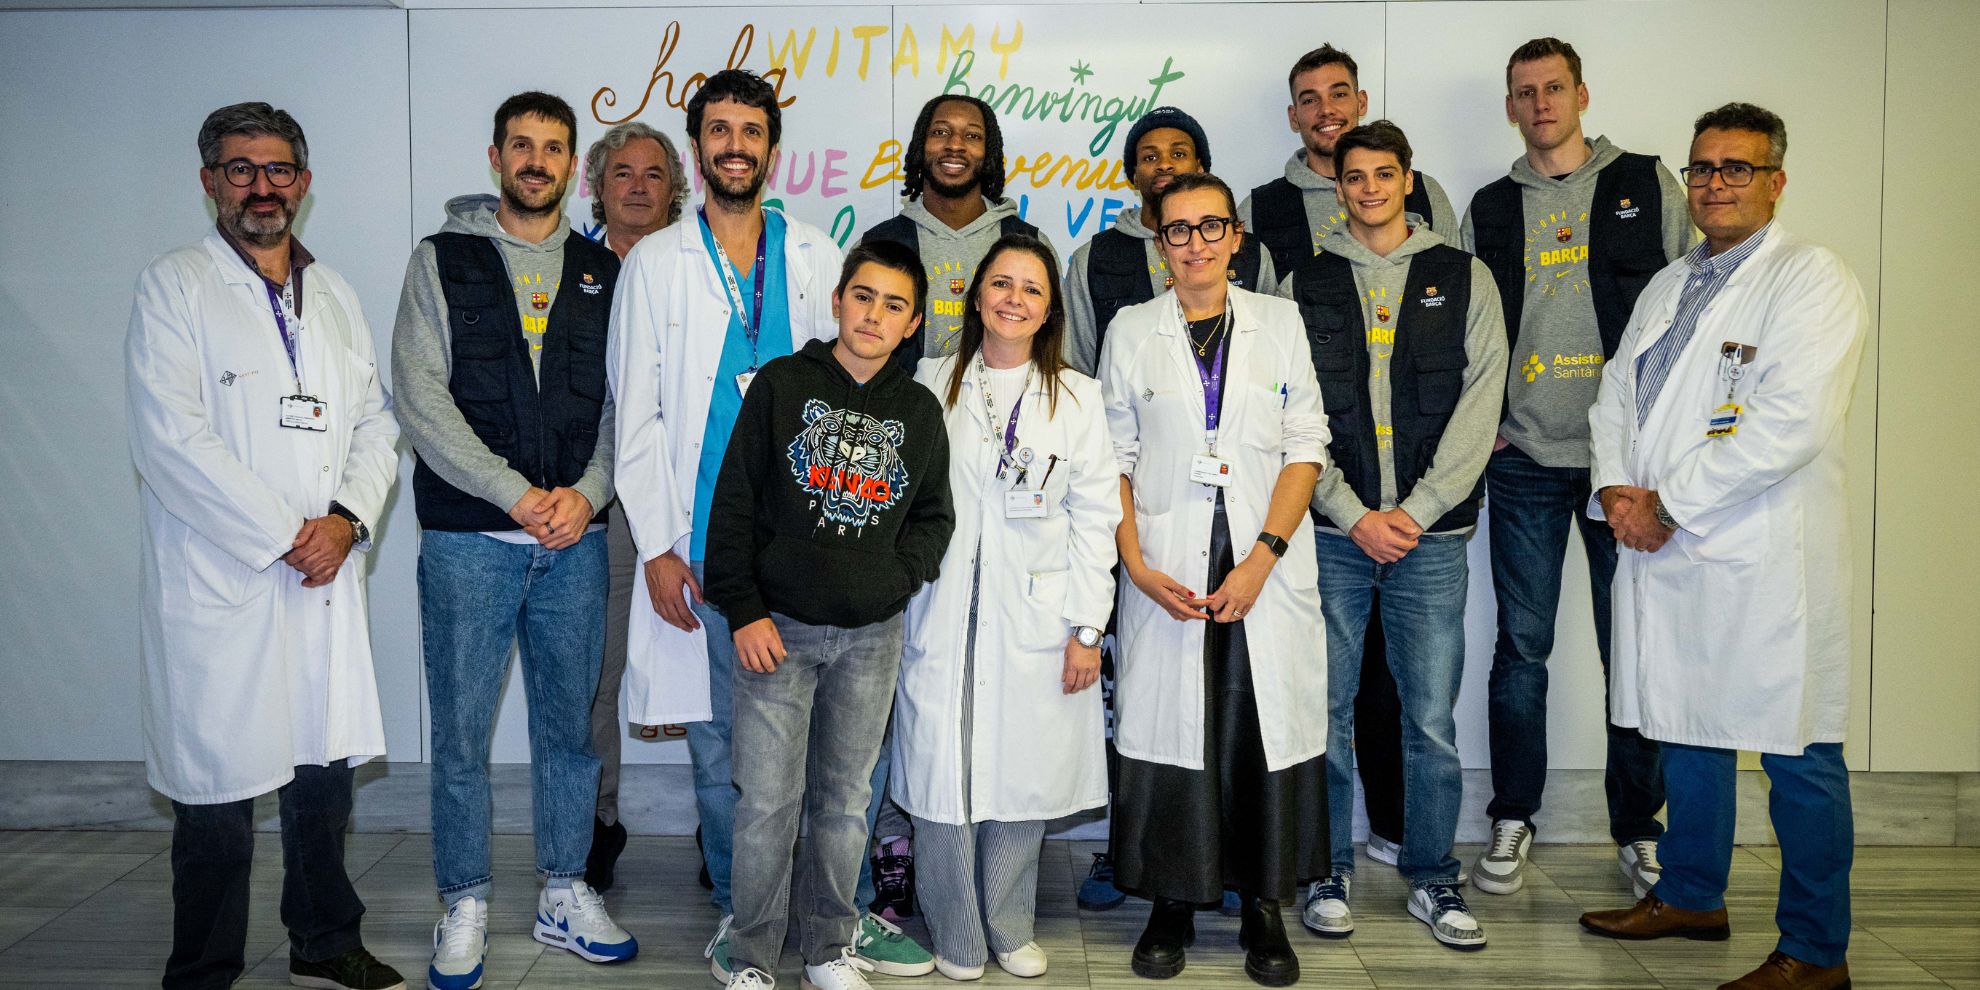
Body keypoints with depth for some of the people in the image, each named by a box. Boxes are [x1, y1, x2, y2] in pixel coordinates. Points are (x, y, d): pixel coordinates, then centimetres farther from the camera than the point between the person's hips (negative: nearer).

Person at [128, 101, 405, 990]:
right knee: (218, 793, 0)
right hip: (219, 584, -5)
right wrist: (284, 537, -12)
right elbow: (172, 440, -11)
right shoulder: (173, 288, -1)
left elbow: (376, 421, 12)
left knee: (325, 771, 12)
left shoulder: (335, 295, 16)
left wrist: (348, 518, -6)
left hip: (327, 579, 5)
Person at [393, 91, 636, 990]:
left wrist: (587, 492, -11)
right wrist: (516, 494, -14)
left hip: (574, 538, 2)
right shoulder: (442, 260, 4)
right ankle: (465, 906, 20)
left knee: (570, 723, 10)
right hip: (467, 539, -2)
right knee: (460, 732, 4)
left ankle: (564, 894, 24)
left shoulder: (603, 272, 11)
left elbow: (621, 398, 6)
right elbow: (421, 397, -6)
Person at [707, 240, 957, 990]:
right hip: (777, 626, -2)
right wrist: (743, 610, -7)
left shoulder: (920, 411, 8)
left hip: (872, 636, 3)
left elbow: (934, 515, 17)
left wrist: (898, 578, -1)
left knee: (845, 801, 11)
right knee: (766, 802, -1)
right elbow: (734, 502, -2)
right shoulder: (782, 384, 0)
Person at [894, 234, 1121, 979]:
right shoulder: (931, 383, 7)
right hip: (942, 617, 0)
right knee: (943, 777, 1)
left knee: (1024, 776, 5)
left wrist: (1087, 627, -3)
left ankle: (1009, 928, 25)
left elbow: (1094, 517, 2)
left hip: (1035, 620, 0)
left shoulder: (1075, 396, 5)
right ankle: (956, 936, 19)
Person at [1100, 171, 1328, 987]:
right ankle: (1170, 906, 15)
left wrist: (1261, 558, -8)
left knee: (1267, 727, 1)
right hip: (1167, 571, 0)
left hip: (1267, 566, 0)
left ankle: (1263, 905, 16)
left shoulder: (1279, 322, 9)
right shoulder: (1131, 331, 9)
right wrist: (1138, 566, -6)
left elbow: (1306, 448, 3)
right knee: (1166, 729, 0)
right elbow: (1115, 459, 6)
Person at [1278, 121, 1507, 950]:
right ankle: (1328, 874, 20)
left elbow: (1478, 406, 1)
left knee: (1432, 718, 4)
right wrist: (1353, 515, -8)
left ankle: (1431, 878, 20)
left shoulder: (1465, 279, 9)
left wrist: (1418, 510, -8)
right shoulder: (1304, 285, 8)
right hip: (1332, 531, 0)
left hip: (1430, 533, 0)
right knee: (1326, 710, 5)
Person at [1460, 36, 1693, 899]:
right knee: (1521, 647, 5)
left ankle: (1638, 828, 19)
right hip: (1524, 462, 1)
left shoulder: (1647, 185, 6)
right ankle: (1512, 821, 18)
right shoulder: (1490, 208, 11)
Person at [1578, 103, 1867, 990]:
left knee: (1797, 756, 0)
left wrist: (1668, 504, -15)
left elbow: (1790, 424, -18)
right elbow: (1617, 394, 17)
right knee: (1688, 732, 17)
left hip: (1766, 560, -7)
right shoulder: (1667, 286, 18)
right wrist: (1616, 490, -2)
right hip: (1664, 550, 7)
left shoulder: (1811, 279, -7)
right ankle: (1691, 895, 33)